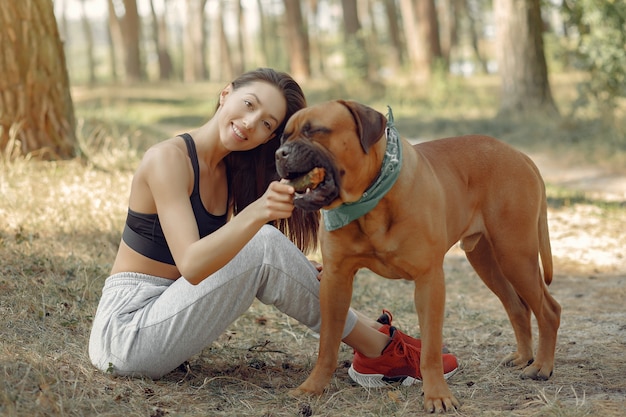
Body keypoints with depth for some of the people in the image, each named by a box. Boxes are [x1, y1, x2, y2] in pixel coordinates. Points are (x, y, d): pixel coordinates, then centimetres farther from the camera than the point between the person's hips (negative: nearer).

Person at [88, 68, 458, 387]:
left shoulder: (228, 172, 8)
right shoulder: (168, 158, -17)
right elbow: (191, 265, -29)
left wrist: (298, 278, -4)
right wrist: (256, 213, -42)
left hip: (164, 317, 8)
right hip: (127, 328, -8)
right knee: (264, 245, -20)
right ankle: (382, 350, -8)